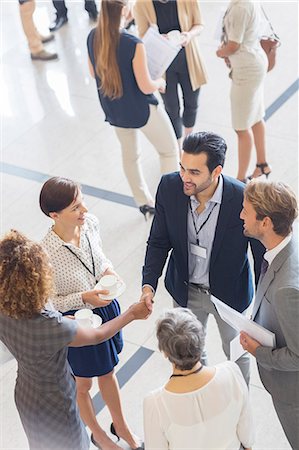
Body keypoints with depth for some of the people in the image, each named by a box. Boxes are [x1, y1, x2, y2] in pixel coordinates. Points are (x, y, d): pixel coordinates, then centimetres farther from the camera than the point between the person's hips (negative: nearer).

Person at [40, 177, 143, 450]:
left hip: (106, 308, 5)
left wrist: (109, 270, -14)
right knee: (82, 384, 24)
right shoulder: (46, 254, -34)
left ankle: (121, 425, 54)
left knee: (108, 372, 29)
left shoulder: (90, 223, -17)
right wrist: (83, 298, -30)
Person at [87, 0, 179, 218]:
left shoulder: (92, 37, -10)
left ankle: (144, 202, 41)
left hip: (114, 111, 7)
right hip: (142, 110, -6)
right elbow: (146, 87, -22)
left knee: (130, 155, 27)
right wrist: (160, 82, -1)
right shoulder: (133, 44, -29)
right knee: (169, 151, 17)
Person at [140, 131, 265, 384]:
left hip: (229, 294, -2)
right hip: (185, 290, 3)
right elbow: (159, 241, -9)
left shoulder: (244, 200, -33)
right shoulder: (169, 187, -23)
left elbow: (263, 257, -19)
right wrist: (148, 284, -24)